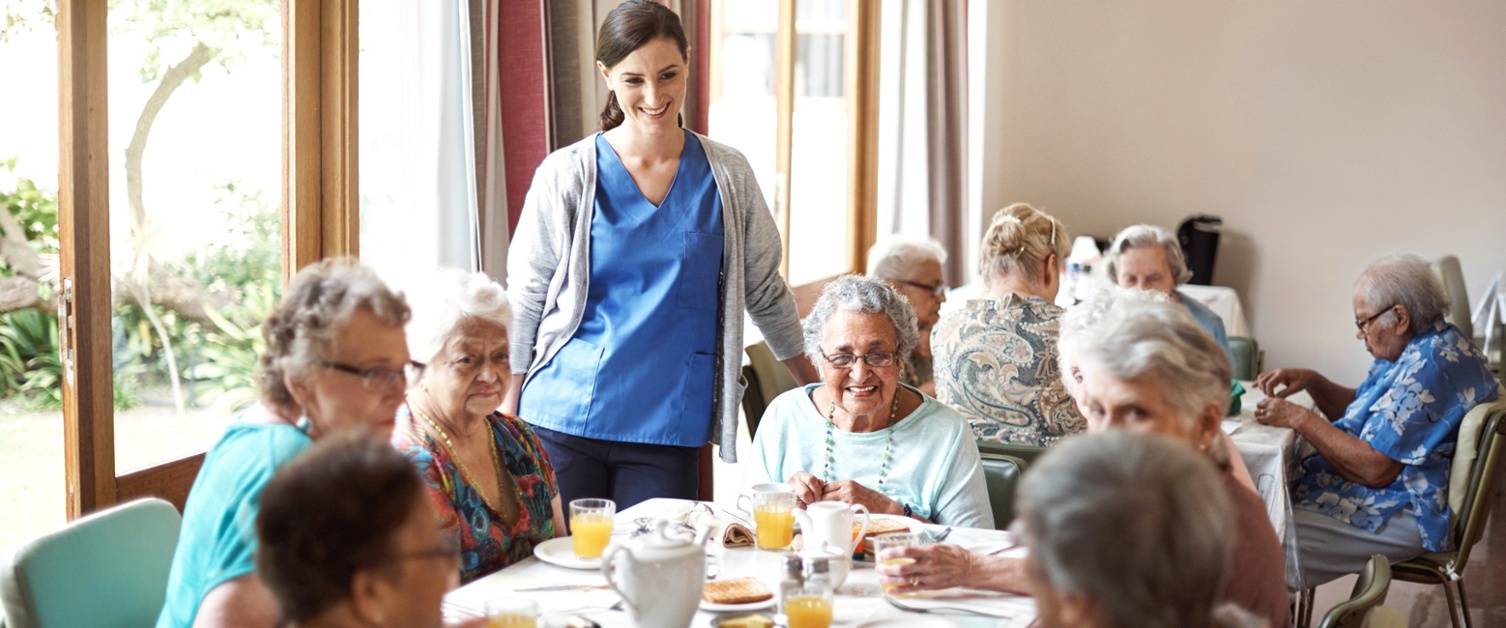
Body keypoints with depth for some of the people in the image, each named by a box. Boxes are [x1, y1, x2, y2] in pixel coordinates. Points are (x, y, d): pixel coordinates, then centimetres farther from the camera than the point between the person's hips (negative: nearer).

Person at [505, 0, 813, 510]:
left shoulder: (727, 176, 4)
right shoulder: (566, 175, 0)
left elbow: (765, 293, 13)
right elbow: (523, 302, 3)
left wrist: (817, 386, 15)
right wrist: (506, 415, 0)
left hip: (669, 431, 1)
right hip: (562, 424, -1)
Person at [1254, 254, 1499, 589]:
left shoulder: (1430, 369, -23)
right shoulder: (1418, 350, 11)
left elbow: (1375, 469, -25)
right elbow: (1361, 409, 23)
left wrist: (1300, 418, -17)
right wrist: (1312, 381, 4)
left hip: (1402, 519, -11)